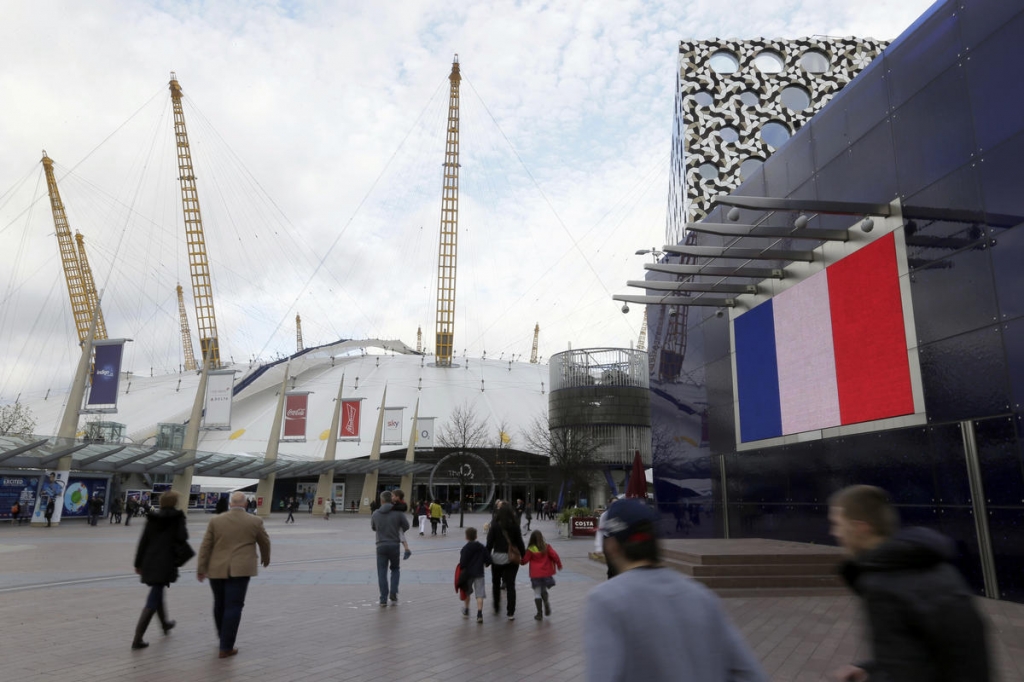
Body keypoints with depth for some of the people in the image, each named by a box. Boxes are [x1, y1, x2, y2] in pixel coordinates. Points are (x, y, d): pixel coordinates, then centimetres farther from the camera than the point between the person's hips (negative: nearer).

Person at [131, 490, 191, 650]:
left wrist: (138, 563, 14)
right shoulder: (177, 518, -7)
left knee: (157, 593, 24)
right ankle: (137, 639, -9)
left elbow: (143, 542, 7)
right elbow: (182, 537, -15)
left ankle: (165, 624, 45)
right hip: (165, 563, -6)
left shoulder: (152, 519, 6)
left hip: (150, 563, 6)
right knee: (153, 601, -3)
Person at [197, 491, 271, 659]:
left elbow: (205, 546, 3)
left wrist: (201, 568, 9)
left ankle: (223, 637, 35)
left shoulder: (215, 521, 3)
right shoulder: (255, 521, 1)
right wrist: (265, 558, 29)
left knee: (220, 604, 19)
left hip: (217, 569, 3)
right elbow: (265, 542, 12)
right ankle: (226, 647, 0)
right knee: (233, 607, -1)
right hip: (240, 569, -3)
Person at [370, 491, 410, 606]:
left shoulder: (375, 514, 0)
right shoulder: (398, 513, -5)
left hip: (381, 546, 1)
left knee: (382, 572, 7)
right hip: (394, 545, 0)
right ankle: (393, 592, 6)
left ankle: (383, 599, 3)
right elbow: (406, 526, 7)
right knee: (395, 569, 20)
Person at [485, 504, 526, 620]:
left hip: (497, 558, -1)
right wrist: (524, 556, 12)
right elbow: (520, 543, 1)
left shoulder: (494, 526, -7)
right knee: (510, 585, 4)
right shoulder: (515, 526, -3)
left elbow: (489, 544, -6)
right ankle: (511, 612, 2)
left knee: (496, 583, 19)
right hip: (512, 558, 1)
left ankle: (496, 607, 26)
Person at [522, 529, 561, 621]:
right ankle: (546, 602, -6)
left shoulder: (530, 549, -7)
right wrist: (559, 565, 6)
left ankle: (540, 613, 7)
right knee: (544, 589, 22)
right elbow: (555, 556, -8)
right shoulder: (547, 547, -2)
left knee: (537, 593, 7)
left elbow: (524, 561, -2)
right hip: (546, 573, 2)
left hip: (535, 575, -2)